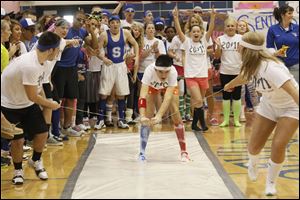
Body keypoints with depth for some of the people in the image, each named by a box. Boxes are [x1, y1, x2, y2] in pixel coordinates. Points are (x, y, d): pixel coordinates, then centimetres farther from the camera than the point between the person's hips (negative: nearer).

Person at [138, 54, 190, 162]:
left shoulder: (173, 72, -41)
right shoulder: (149, 70, -43)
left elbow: (168, 97, -46)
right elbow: (143, 96, -48)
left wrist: (159, 115, -59)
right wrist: (142, 116, -62)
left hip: (169, 86, 0)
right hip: (151, 86, 0)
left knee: (175, 114, -10)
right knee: (147, 118, -12)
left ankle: (184, 151, 3)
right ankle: (142, 152, -1)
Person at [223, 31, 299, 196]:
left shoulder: (271, 68, -36)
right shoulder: (253, 64, -13)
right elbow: (244, 77, 12)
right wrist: (230, 85, 33)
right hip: (269, 105, 6)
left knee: (278, 146, -21)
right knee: (254, 147, 2)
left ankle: (271, 182, 4)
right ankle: (253, 164, 38)